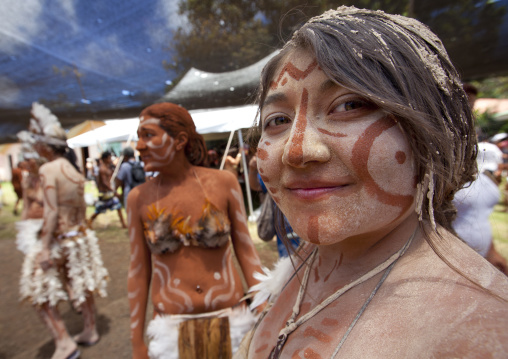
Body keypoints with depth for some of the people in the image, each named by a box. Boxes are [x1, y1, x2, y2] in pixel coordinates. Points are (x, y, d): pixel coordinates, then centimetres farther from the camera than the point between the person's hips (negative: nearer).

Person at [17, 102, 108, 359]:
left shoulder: (48, 169, -17)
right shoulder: (72, 168, 4)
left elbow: (51, 212, -21)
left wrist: (45, 248, -17)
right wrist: (77, 229, 17)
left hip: (57, 240, -7)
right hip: (80, 237, 7)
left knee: (40, 294, 11)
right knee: (81, 287, 19)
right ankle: (90, 332, 34)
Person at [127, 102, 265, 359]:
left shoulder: (223, 182, -11)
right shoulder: (139, 198, -6)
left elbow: (246, 251, -5)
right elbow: (138, 271, 1)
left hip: (232, 321, 0)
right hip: (171, 329, 1)